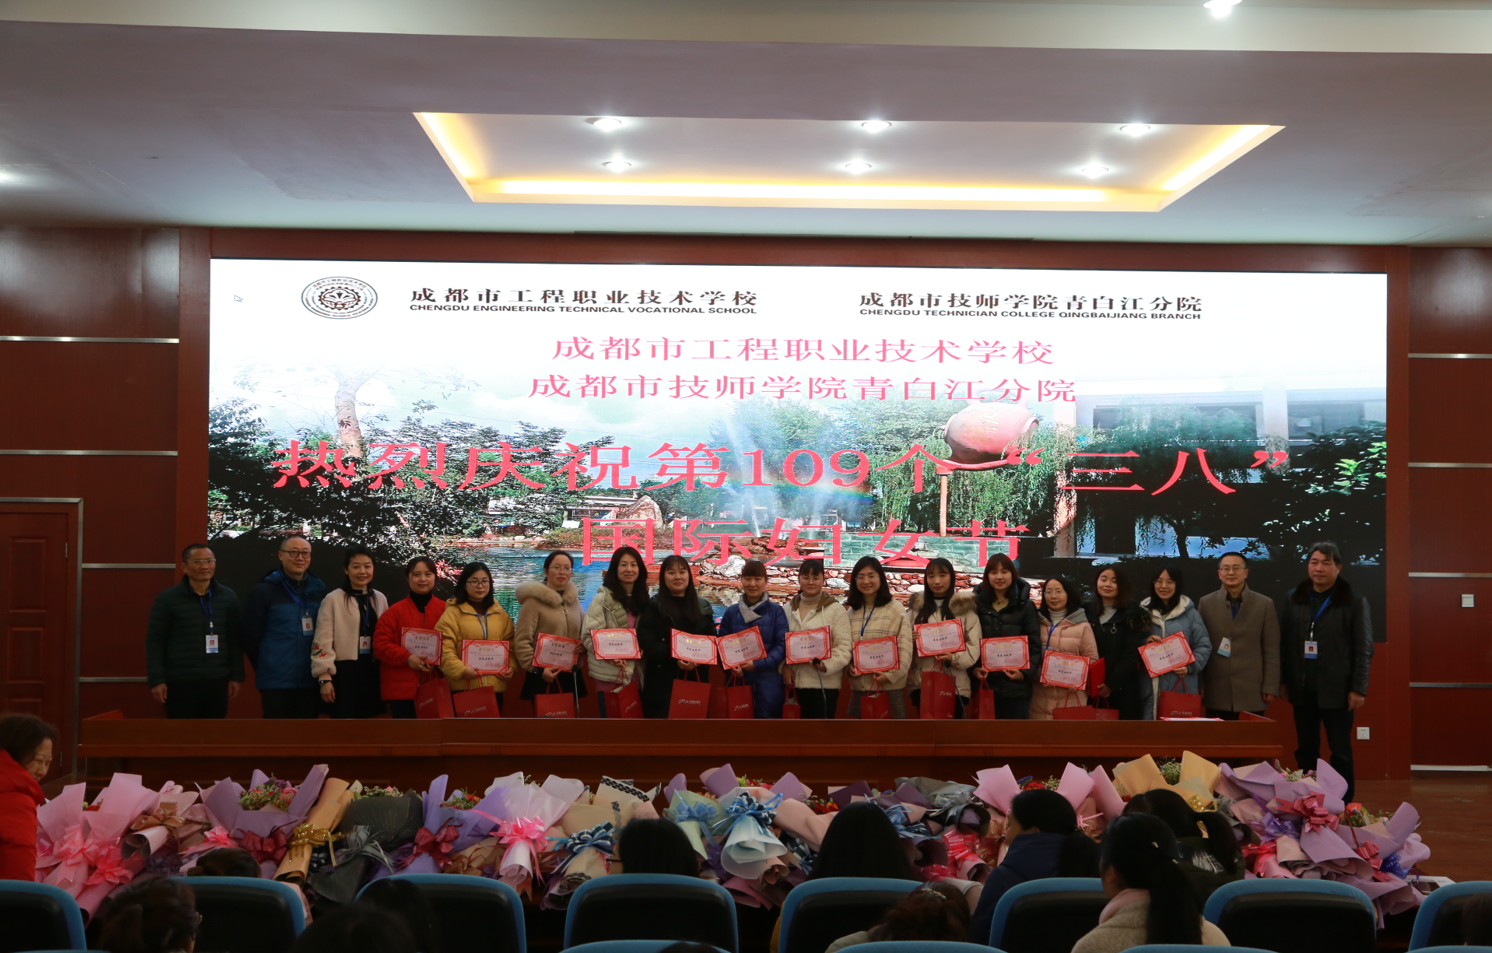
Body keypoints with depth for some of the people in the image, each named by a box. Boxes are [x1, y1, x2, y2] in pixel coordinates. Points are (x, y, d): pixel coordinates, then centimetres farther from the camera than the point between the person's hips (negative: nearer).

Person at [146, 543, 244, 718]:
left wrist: (236, 676, 6)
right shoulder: (167, 599, -3)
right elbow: (155, 642, -2)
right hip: (180, 684, -3)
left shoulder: (228, 597, 6)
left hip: (217, 682, 3)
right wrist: (157, 680, -7)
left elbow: (234, 640, 9)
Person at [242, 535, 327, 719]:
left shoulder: (319, 590, 8)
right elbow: (250, 636, -1)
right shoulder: (263, 591, -3)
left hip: (311, 680, 4)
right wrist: (267, 668, 4)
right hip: (277, 681, -4)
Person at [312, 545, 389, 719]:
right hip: (344, 672, -5)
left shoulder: (380, 599, 10)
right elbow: (323, 641, -9)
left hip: (372, 671, 5)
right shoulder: (333, 600, -6)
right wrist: (325, 677, -13)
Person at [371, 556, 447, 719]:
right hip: (402, 689, -1)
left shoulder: (446, 610, 6)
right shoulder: (395, 611, 4)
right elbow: (380, 645, -1)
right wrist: (406, 658, -15)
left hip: (436, 689, 1)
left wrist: (441, 661, -13)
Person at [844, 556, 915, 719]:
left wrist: (891, 675, -19)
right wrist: (848, 667, -6)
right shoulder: (852, 611, 13)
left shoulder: (895, 610, -4)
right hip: (859, 687, 5)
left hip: (889, 687, -5)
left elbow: (905, 648, -9)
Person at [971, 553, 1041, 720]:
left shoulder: (1026, 606, 6)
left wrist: (1025, 672, -11)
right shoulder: (977, 604, 8)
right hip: (984, 684, 1)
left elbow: (1035, 645, 3)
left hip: (1016, 685, -1)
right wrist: (973, 668, -8)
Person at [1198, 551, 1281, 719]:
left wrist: (1271, 687, -2)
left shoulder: (1265, 604, 5)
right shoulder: (1206, 603, 7)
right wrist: (1199, 686, 2)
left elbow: (1272, 652, 3)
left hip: (1252, 694, -1)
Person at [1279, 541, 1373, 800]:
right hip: (1302, 689, 3)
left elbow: (1364, 649, -5)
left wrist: (1358, 688, -9)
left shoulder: (1354, 601, -3)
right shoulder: (1293, 599, 7)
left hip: (1337, 690, -3)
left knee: (1341, 752, 4)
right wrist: (1284, 680, 2)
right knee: (1305, 751, 9)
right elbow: (1284, 643, 6)